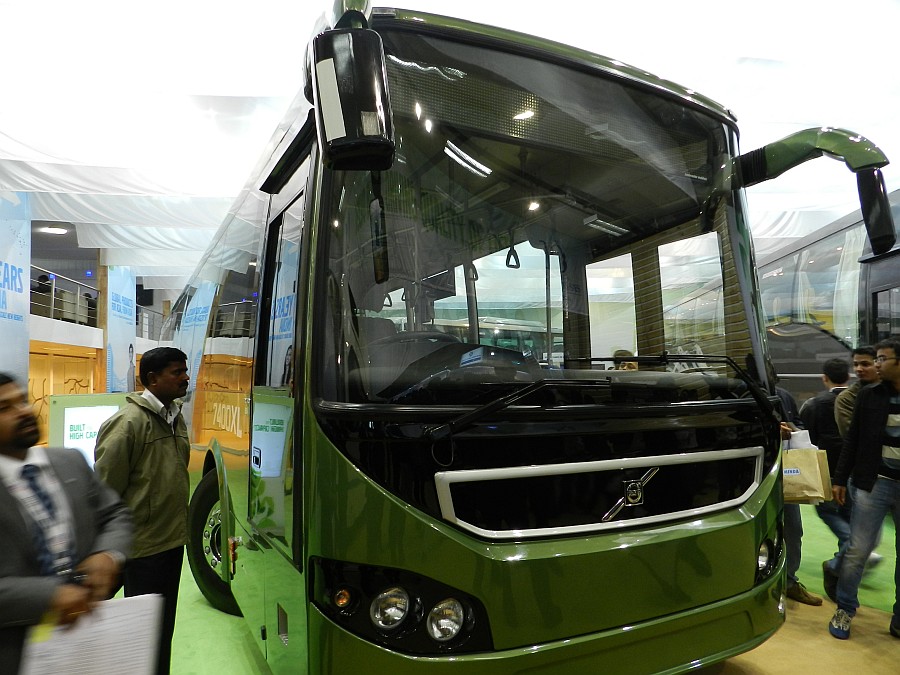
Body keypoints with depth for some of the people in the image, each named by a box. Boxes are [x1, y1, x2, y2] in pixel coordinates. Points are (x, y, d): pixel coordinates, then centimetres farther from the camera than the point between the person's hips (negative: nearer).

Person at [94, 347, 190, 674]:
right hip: (144, 546, -7)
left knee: (165, 627, 20)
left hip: (173, 541, 7)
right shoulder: (129, 421, -18)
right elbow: (104, 489, -16)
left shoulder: (175, 417, 7)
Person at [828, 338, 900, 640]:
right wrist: (840, 479, 2)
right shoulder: (869, 396, 3)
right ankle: (844, 611, 17)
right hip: (873, 482, 0)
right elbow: (852, 440, 5)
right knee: (857, 551, 2)